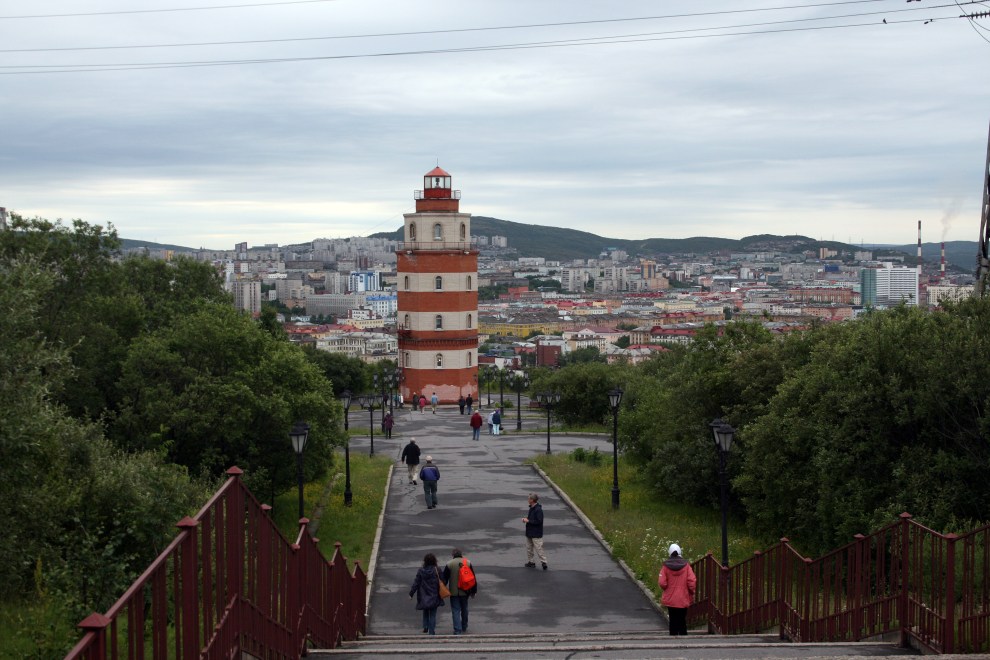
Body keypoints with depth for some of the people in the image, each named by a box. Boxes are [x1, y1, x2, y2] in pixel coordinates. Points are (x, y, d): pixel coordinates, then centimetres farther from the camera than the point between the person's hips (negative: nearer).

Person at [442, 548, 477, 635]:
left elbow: (444, 579, -5)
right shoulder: (468, 563, 0)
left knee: (455, 610, 0)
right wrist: (473, 591, 11)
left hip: (454, 592, -3)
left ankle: (457, 630, -8)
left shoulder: (449, 564, -8)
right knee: (464, 610, 19)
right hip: (465, 592, 3)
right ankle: (464, 627, 31)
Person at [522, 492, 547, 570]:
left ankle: (543, 562, 1)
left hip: (536, 534, -10)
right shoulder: (531, 508, 8)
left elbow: (539, 521, -24)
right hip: (529, 532, 10)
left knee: (538, 548, -6)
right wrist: (526, 518, 3)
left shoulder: (538, 510, -21)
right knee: (529, 547, 15)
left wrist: (528, 521, -20)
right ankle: (529, 561, 24)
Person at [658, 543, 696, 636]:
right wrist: (691, 593, 6)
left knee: (673, 620, 8)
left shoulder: (666, 566, -7)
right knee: (682, 620, 9)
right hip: (683, 599, 0)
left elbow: (662, 583, -11)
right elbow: (692, 581, -10)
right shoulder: (686, 565, -6)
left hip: (670, 599, 0)